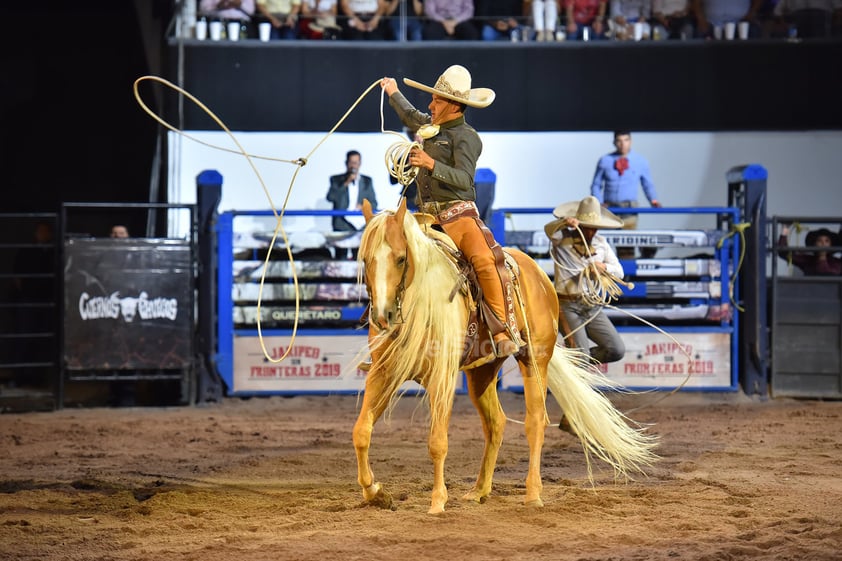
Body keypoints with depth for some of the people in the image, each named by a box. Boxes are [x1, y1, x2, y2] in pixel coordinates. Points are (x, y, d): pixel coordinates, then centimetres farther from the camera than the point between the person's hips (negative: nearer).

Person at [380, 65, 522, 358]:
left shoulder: (465, 137, -6)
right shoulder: (432, 126, 19)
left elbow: (464, 179, -19)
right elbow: (411, 117, 43)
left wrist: (431, 164, -31)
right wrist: (393, 94, 57)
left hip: (458, 214, -9)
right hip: (428, 218, 9)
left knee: (485, 260, -31)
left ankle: (505, 333, -31)